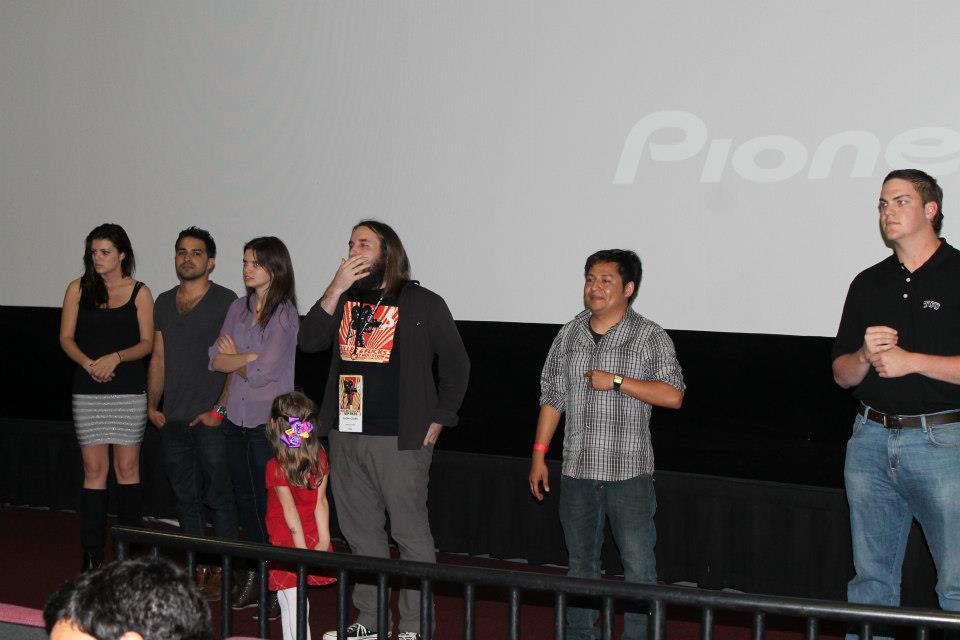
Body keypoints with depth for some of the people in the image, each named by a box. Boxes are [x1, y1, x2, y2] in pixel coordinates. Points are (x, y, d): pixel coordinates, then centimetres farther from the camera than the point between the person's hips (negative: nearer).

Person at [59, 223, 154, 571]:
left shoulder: (139, 292, 4)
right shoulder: (78, 289, 8)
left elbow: (147, 342, 1)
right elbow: (66, 337, 4)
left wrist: (116, 357, -15)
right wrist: (88, 363, -13)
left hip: (129, 389, -1)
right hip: (88, 390, 1)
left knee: (127, 467, 1)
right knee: (94, 469, -1)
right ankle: (92, 554, 2)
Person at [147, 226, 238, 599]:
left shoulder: (225, 302, -5)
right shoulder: (164, 302, 14)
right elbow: (158, 358, 17)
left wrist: (219, 409, -13)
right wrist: (152, 405, 10)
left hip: (210, 419, -6)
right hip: (172, 419, 6)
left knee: (219, 498, -3)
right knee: (185, 498, 10)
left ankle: (221, 573, 4)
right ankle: (196, 569, 19)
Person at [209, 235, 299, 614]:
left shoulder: (285, 314, -11)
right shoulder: (239, 308, 9)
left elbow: (261, 373, -15)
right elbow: (216, 360, 3)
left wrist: (234, 359, 1)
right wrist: (249, 357, -11)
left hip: (267, 421, -6)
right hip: (236, 417, 7)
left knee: (269, 504, -3)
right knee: (244, 499, 12)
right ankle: (253, 579, 22)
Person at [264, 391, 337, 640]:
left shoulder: (276, 467, -18)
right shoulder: (319, 457, -3)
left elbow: (290, 509, -16)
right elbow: (320, 502, -4)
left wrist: (302, 549, -13)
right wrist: (324, 541, -4)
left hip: (287, 541, -5)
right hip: (314, 537, 5)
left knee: (292, 603, 1)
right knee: (294, 603, 19)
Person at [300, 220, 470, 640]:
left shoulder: (423, 304, -1)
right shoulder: (345, 298, 14)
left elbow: (456, 364, 2)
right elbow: (309, 341, -1)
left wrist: (438, 420, -3)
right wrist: (336, 288, -9)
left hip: (400, 439, -6)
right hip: (345, 434, 6)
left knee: (410, 533, -3)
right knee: (361, 533, 12)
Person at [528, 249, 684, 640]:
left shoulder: (650, 338, -4)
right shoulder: (569, 336, 9)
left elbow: (672, 395, -14)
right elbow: (552, 398, 12)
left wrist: (616, 381, -18)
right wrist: (539, 455, 9)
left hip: (629, 473, -4)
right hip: (577, 471, 4)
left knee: (638, 567, -2)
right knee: (580, 563, 14)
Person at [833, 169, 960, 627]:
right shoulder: (868, 284, 14)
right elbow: (842, 374, 14)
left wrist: (911, 360, -14)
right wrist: (865, 355, -7)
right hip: (872, 440, 5)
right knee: (871, 577, 10)